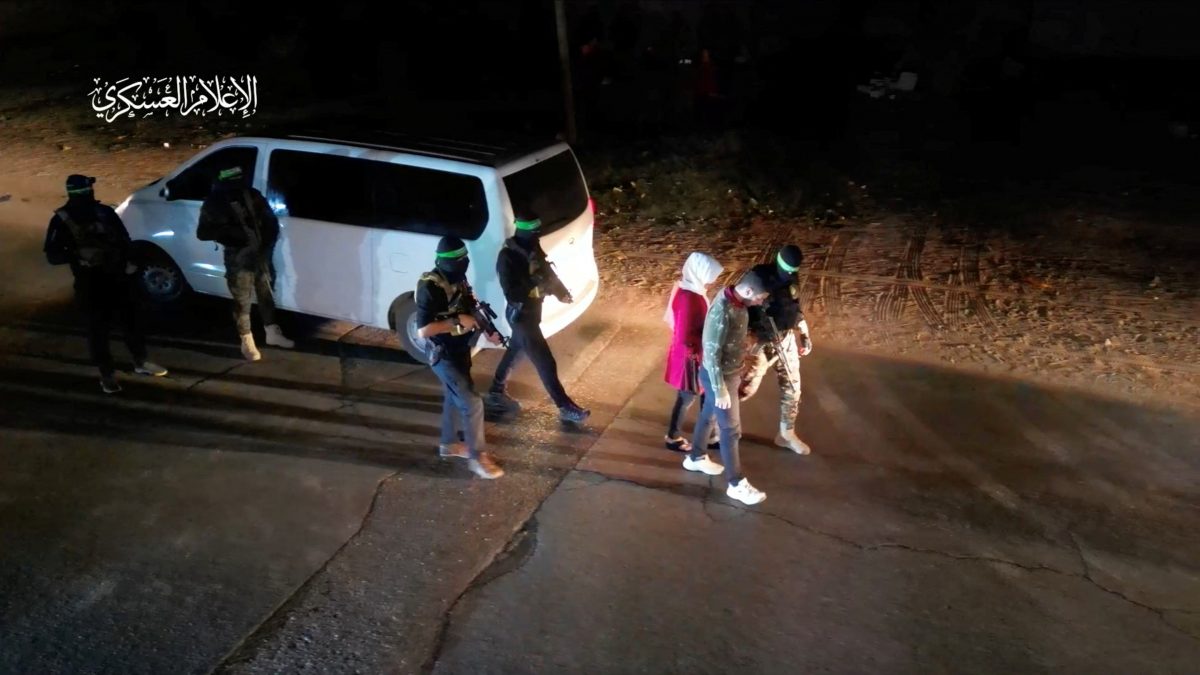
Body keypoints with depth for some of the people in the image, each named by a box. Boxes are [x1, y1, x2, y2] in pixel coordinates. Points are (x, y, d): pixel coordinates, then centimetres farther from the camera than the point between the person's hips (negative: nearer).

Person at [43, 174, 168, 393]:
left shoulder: (105, 212, 1)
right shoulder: (62, 220, -7)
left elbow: (124, 238, 10)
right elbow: (52, 255, -7)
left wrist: (130, 262, -5)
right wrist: (76, 255, -25)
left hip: (118, 276, 3)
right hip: (91, 283, -3)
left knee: (131, 320, 13)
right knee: (98, 328, 4)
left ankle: (140, 363, 29)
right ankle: (107, 375, 16)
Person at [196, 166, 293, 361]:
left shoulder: (252, 195, 0)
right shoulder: (215, 202, -7)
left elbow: (271, 221, 6)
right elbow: (202, 233, -10)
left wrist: (267, 246, -6)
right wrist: (229, 230, -24)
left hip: (260, 253, 4)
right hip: (237, 257, -3)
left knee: (266, 294, 15)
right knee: (242, 301, 4)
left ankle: (272, 334, 30)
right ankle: (247, 343, 17)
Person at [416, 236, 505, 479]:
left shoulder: (458, 279, -3)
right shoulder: (430, 288, -27)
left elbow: (470, 309, 12)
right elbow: (423, 331, -30)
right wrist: (457, 322, -29)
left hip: (460, 350, 9)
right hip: (444, 355, -8)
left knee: (454, 397, 23)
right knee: (472, 403, -6)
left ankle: (449, 443, 43)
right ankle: (477, 457, 9)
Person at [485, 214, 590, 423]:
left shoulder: (532, 249, -1)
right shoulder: (507, 258, -25)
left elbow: (547, 271, 8)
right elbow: (512, 294, -30)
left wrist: (561, 292, -7)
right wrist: (539, 288, -29)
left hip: (532, 310, 9)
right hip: (521, 314, -9)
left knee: (514, 352, 24)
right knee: (545, 362, -2)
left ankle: (496, 393, 43)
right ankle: (566, 408, 8)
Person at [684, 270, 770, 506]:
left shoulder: (736, 300, -4)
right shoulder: (722, 312, -33)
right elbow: (711, 354, -28)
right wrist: (720, 390, -22)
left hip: (730, 371, 9)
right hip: (720, 376, -9)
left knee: (708, 416, 25)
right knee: (731, 430, 4)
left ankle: (695, 458, 46)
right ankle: (736, 484, 18)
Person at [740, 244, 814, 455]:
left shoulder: (793, 278, 2)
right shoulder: (759, 277, -18)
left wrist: (805, 335, 17)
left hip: (786, 338, 6)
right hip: (761, 339, -6)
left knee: (792, 387, 10)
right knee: (747, 386, -3)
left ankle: (787, 435, 26)